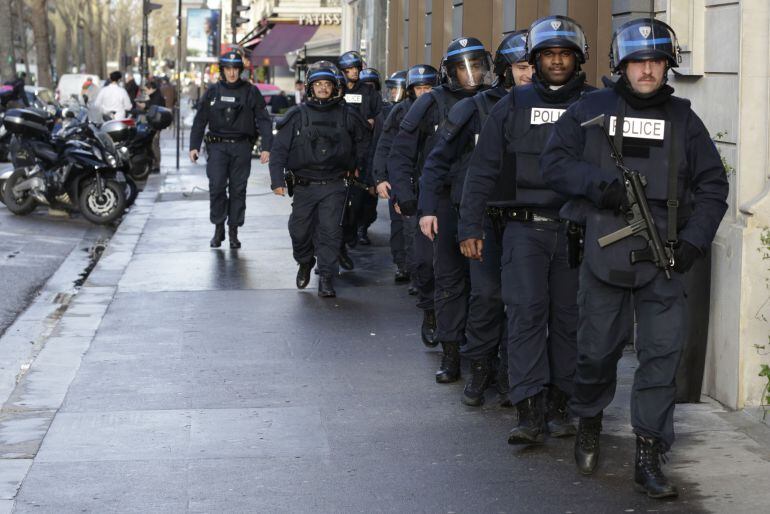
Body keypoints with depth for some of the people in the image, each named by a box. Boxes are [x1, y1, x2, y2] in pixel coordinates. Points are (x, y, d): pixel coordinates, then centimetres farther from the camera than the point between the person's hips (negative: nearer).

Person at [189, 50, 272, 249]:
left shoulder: (251, 92, 4)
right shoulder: (212, 92, 8)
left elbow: (263, 120, 3)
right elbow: (200, 120, 11)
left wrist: (266, 147, -5)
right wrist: (194, 145, 4)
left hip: (241, 146, 0)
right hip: (217, 145, 0)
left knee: (238, 190, 2)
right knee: (216, 187, -8)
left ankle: (233, 231, 11)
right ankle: (218, 228, 6)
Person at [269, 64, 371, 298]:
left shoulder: (346, 115, 2)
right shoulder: (297, 115, -1)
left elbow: (363, 139, 21)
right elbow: (280, 148, -2)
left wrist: (354, 164, 18)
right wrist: (277, 179, -11)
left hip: (333, 186, -1)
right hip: (304, 185, 1)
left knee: (330, 232, -8)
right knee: (299, 231, 7)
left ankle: (326, 279, -1)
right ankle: (305, 263, 36)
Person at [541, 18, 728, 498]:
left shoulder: (683, 119, 11)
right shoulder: (591, 110, 7)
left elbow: (712, 185, 12)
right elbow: (555, 162, 4)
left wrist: (694, 241, -1)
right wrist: (600, 184, -13)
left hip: (664, 258, 1)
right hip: (605, 254, -1)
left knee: (662, 353, -4)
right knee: (598, 348, 7)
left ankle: (649, 457, 2)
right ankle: (589, 423, 34)